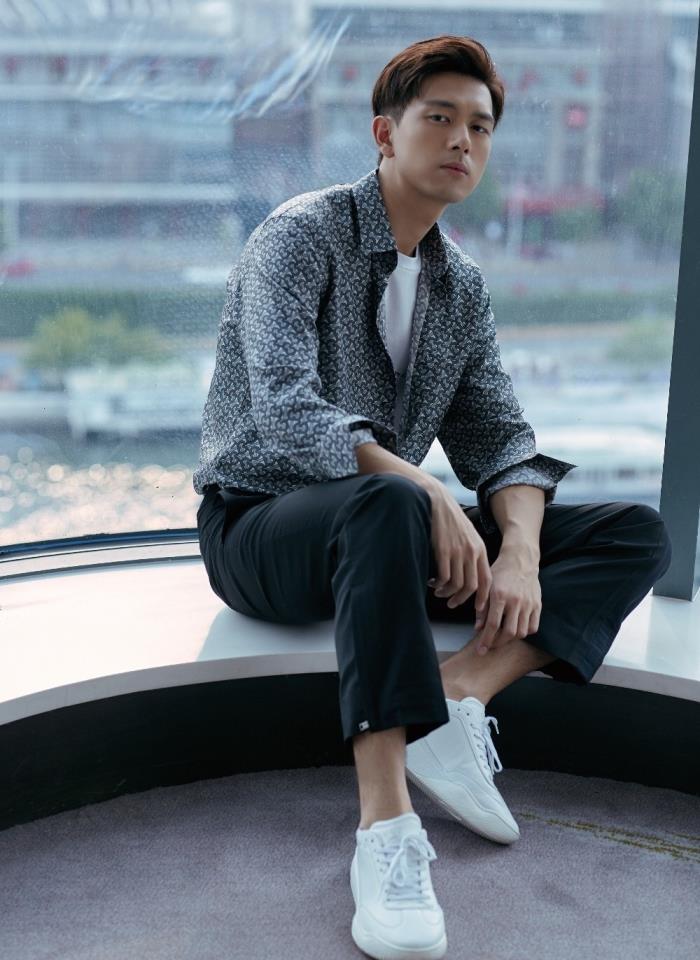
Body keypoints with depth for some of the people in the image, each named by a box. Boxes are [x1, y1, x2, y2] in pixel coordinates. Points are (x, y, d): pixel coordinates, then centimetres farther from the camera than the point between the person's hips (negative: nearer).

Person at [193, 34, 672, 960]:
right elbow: (286, 412, -24)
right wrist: (424, 491, -36)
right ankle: (385, 828, -40)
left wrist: (520, 546, -16)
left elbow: (497, 434, 5)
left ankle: (462, 689, -24)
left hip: (387, 529, 6)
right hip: (261, 528, -6)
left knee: (637, 535, -6)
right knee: (387, 506, -42)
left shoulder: (462, 282, 10)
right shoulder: (301, 234, -10)